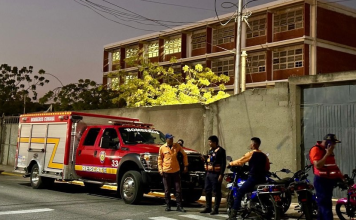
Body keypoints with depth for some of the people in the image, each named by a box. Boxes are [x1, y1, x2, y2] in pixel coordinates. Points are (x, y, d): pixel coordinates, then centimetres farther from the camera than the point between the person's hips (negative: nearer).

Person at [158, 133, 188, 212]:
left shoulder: (177, 146, 1)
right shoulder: (162, 148, -1)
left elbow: (184, 155, 10)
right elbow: (160, 159, 5)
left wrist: (185, 165, 6)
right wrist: (160, 169, -3)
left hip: (176, 171, 1)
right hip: (166, 172, -1)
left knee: (178, 189, 2)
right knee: (167, 190, 6)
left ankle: (179, 206, 8)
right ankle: (168, 206, 18)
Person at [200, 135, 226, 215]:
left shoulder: (221, 151, -10)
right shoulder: (211, 150, 17)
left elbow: (223, 163, -14)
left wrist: (221, 174, -18)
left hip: (216, 174, -9)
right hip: (209, 173, 9)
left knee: (216, 192, -3)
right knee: (207, 191, 12)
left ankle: (216, 209, 2)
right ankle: (208, 208, 21)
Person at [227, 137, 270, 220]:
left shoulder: (251, 153, -5)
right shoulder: (264, 155, 13)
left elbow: (240, 162, -3)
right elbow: (267, 168, 19)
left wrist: (230, 163, 12)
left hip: (253, 178, -7)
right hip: (262, 179, 7)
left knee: (239, 193, -4)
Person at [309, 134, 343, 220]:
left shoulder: (329, 150, 16)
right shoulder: (316, 150, -14)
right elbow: (318, 165, -25)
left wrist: (340, 176, 14)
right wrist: (327, 154, -23)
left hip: (330, 180, 9)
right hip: (321, 181, -9)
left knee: (323, 204, 15)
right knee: (325, 204, -11)